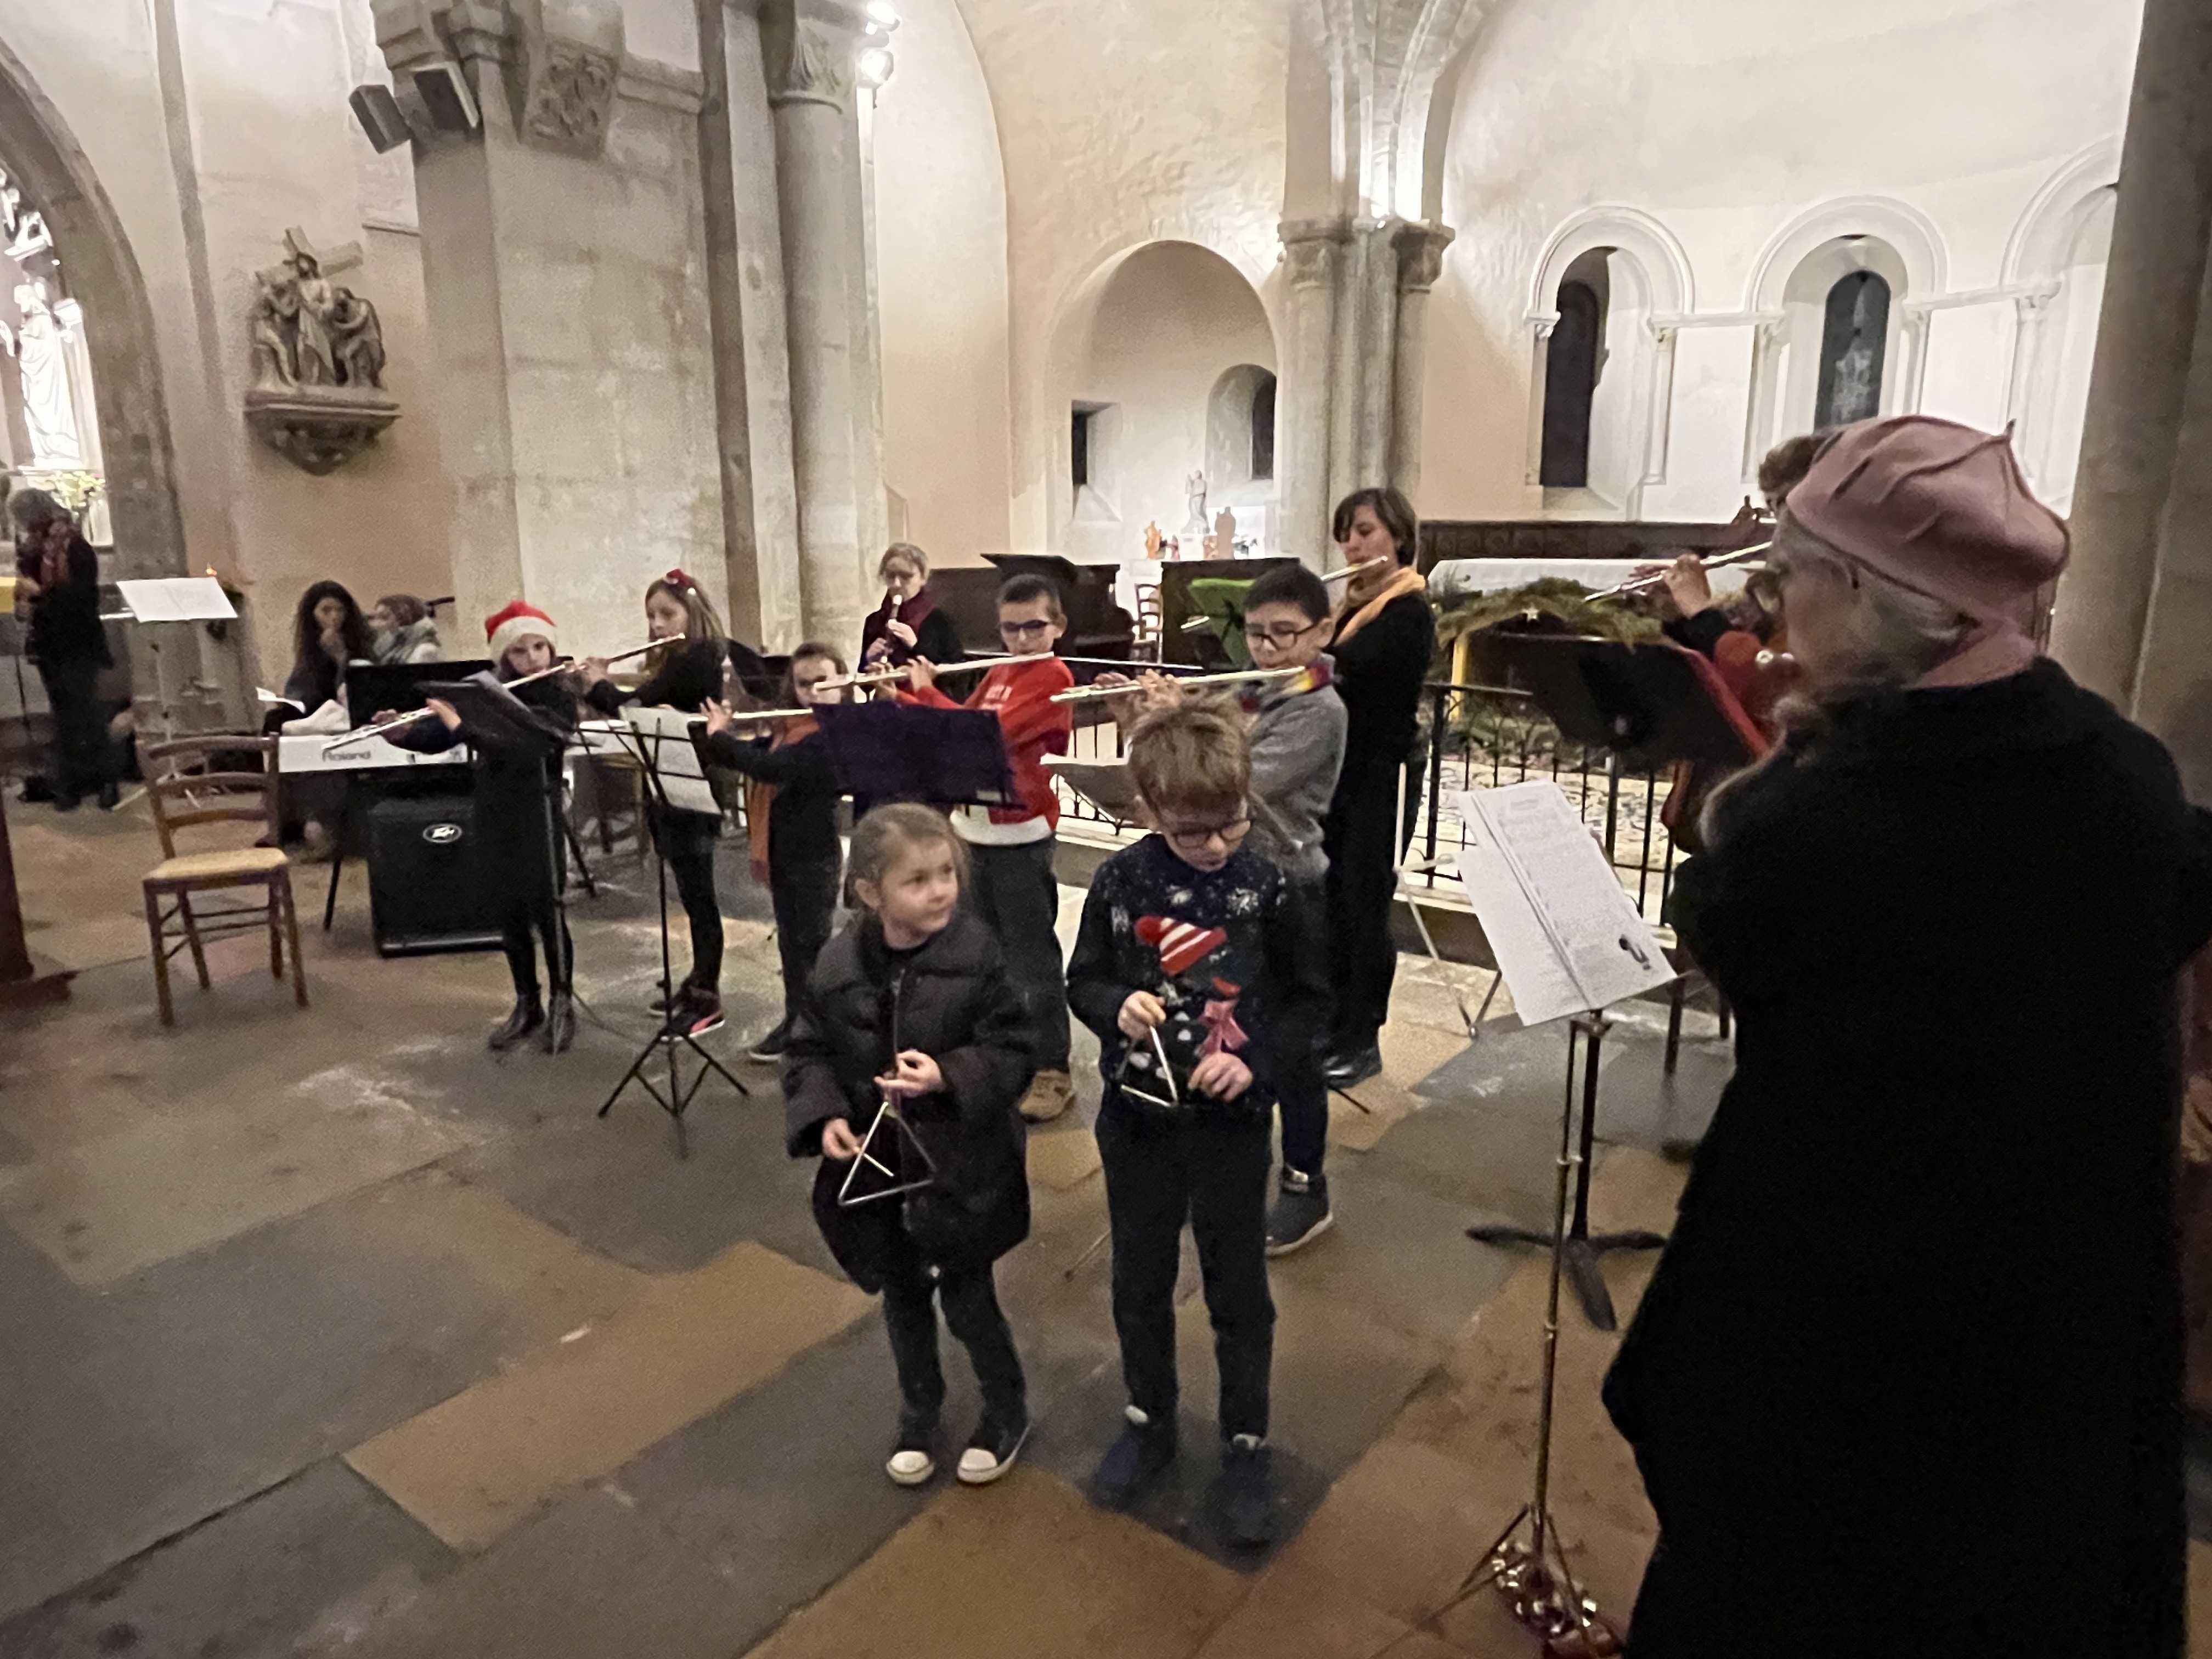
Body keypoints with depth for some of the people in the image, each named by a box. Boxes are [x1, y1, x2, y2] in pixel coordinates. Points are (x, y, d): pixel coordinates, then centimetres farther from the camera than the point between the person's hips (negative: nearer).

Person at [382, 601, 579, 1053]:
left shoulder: (560, 697, -11)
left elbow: (524, 748, -26)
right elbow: (435, 738, 5)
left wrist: (461, 725, -28)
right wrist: (401, 733, -14)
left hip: (536, 815, -5)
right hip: (494, 815, 5)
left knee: (546, 910, 0)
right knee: (509, 913, 12)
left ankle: (561, 1005, 15)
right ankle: (526, 1004, 26)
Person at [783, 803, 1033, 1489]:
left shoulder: (977, 954, -19)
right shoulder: (838, 965, -11)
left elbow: (1013, 1051, -14)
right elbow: (808, 1053, 1)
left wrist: (950, 1077, -28)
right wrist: (823, 1116, -15)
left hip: (959, 1167, -3)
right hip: (875, 1166, 3)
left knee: (967, 1300, 12)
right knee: (903, 1298, 21)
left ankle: (1006, 1411, 39)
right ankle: (919, 1413, 47)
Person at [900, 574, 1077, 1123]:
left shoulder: (1053, 676, -12)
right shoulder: (998, 674, 14)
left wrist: (926, 690, -13)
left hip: (1021, 835, -8)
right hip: (978, 829, 8)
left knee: (1032, 956, -2)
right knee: (990, 952, 16)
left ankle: (1053, 1071, 8)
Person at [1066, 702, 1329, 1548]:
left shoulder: (1265, 887, -12)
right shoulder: (1119, 883, -9)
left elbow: (1309, 996, -2)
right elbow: (1083, 980, 2)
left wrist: (1257, 1062, -17)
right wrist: (1118, 1005, -20)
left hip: (1233, 1122, -2)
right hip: (1138, 1118, 2)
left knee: (1237, 1288, 13)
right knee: (1140, 1280, 18)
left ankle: (1247, 1445, 33)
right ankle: (1150, 1422, 41)